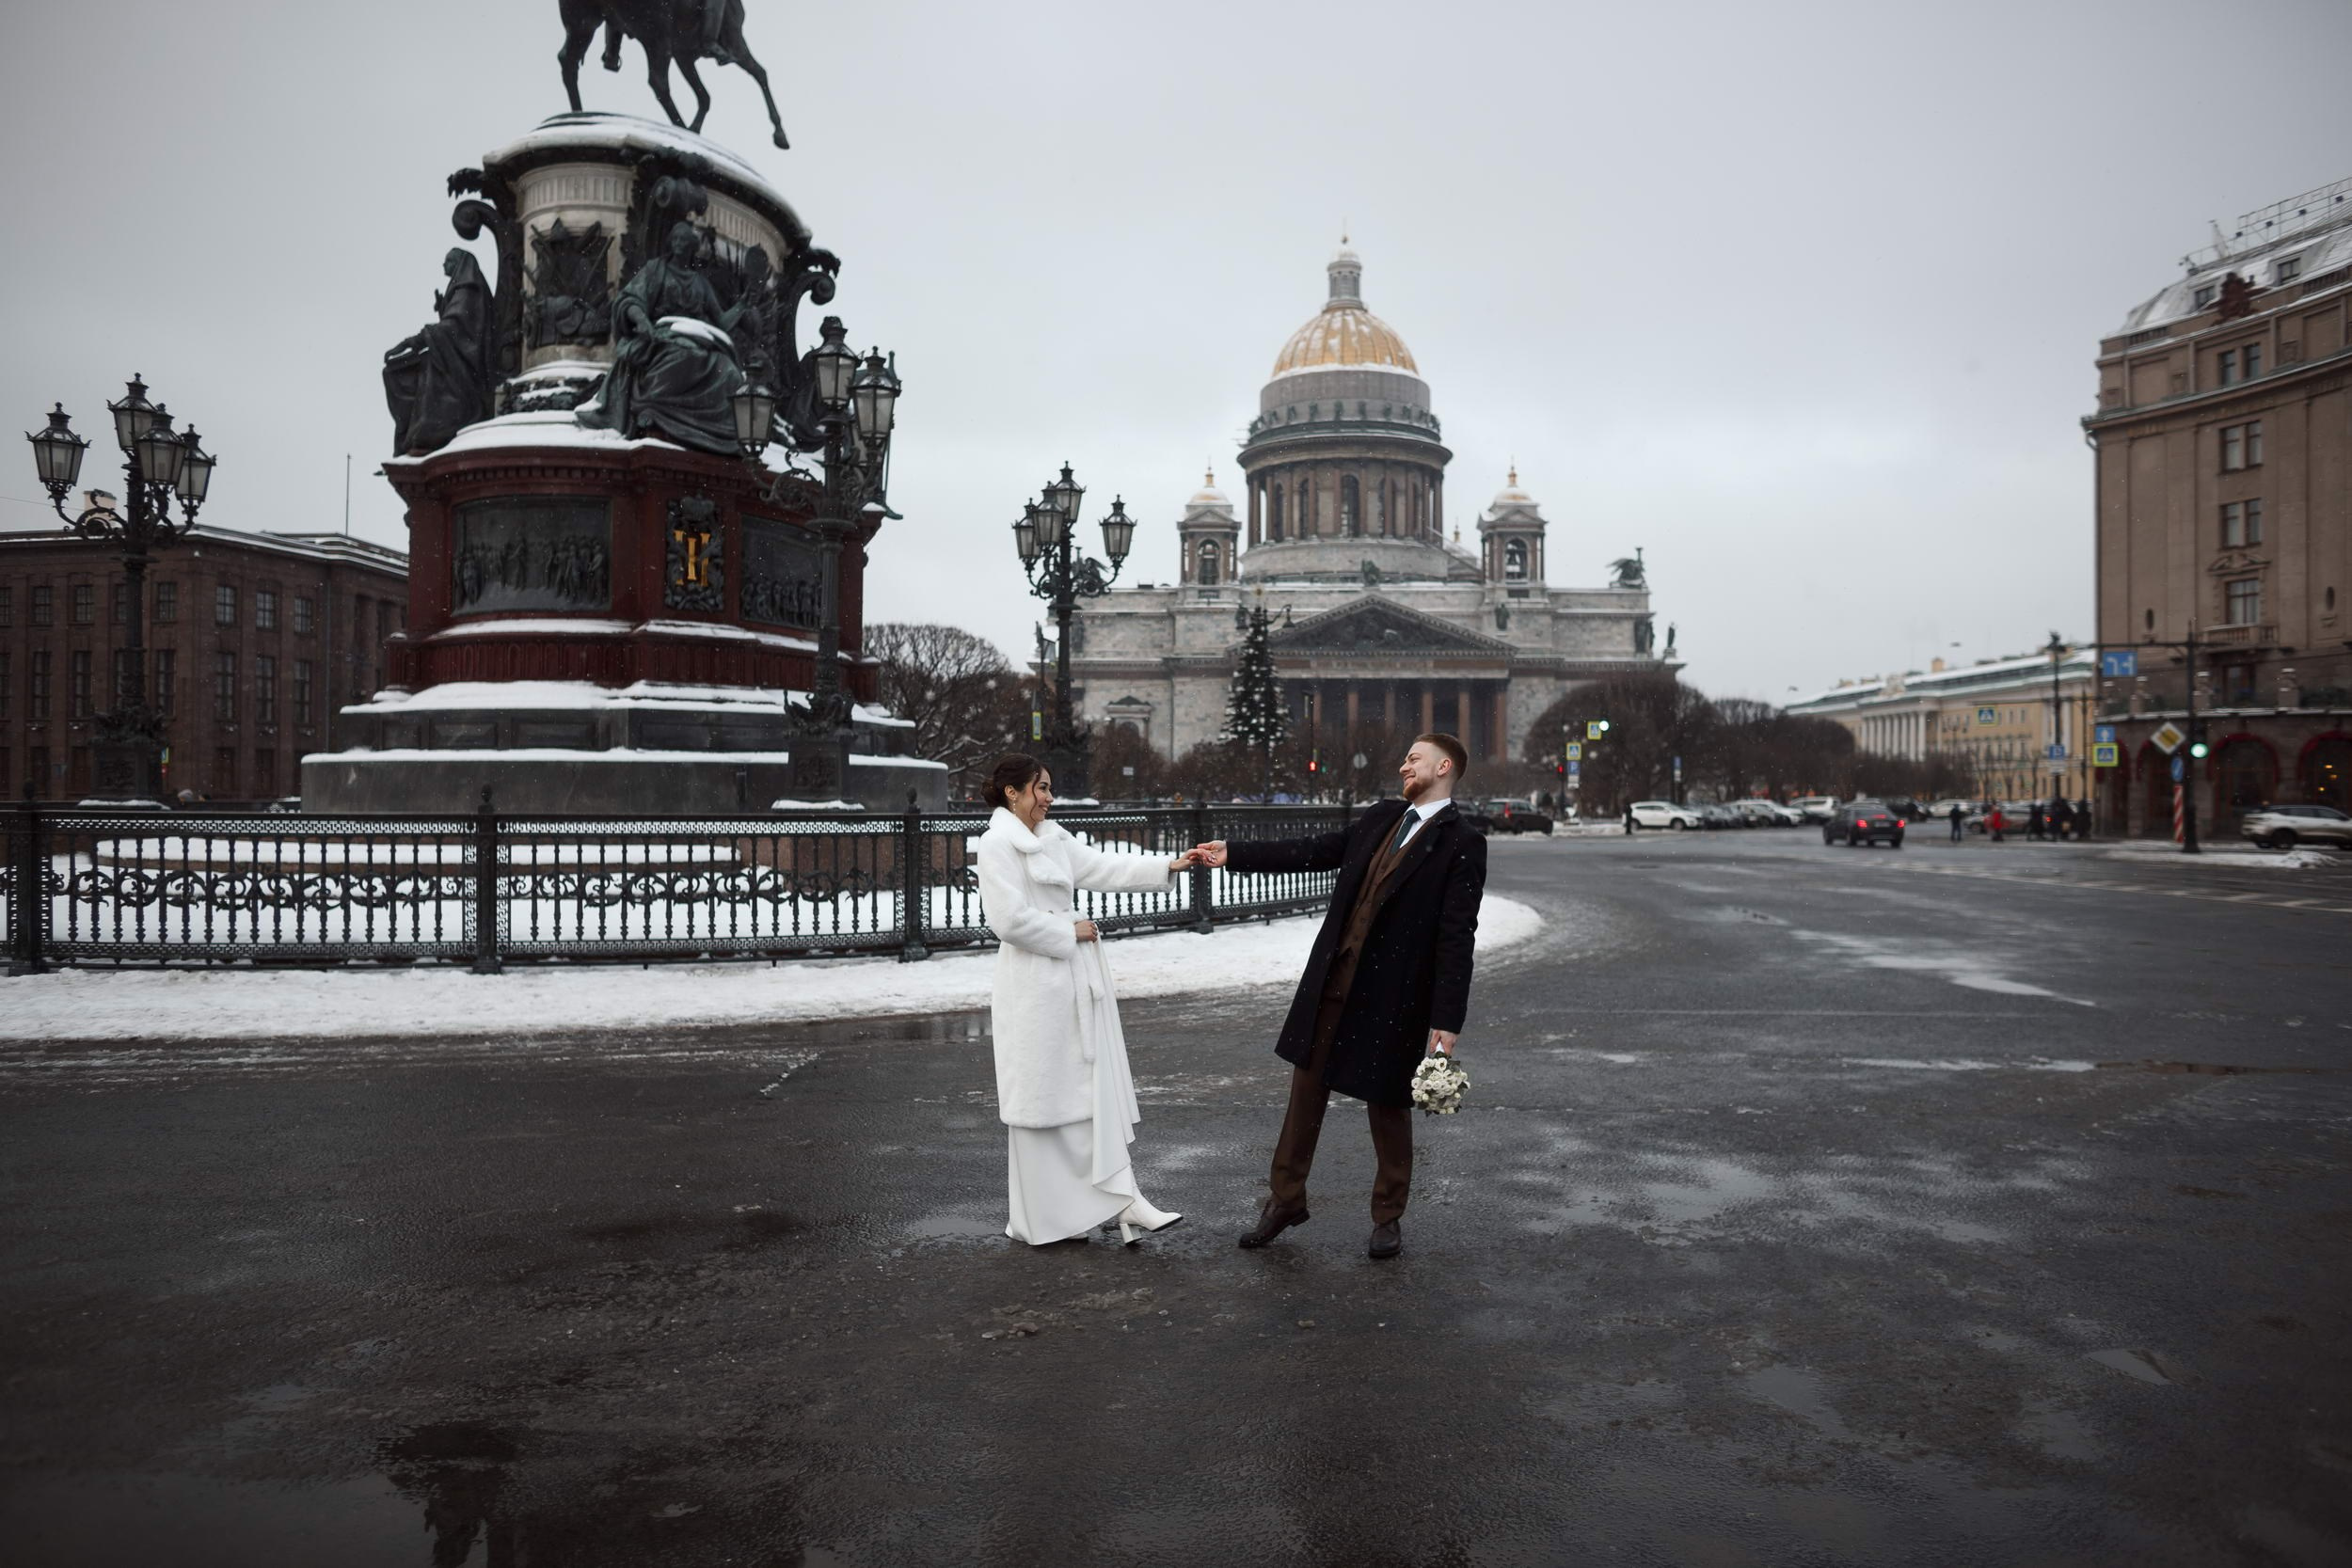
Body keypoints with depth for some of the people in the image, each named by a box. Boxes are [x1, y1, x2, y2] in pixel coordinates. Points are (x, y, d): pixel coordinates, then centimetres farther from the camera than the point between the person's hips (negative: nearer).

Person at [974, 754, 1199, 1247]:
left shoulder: (1052, 838, 13)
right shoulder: (998, 843, -12)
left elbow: (1105, 868, 10)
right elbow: (1010, 920, -20)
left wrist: (1169, 866, 2)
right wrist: (1070, 933, -11)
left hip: (1075, 980, 8)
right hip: (1035, 985, -8)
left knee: (1098, 1089, 7)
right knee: (1042, 1097, 1)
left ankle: (1119, 1198, 11)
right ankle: (1039, 1220, 12)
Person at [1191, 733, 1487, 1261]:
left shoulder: (1461, 845, -11)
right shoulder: (1380, 818, 8)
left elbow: (1457, 939, -15)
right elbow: (1314, 852, 14)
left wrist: (1447, 1021, -19)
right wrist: (1234, 855, 12)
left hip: (1392, 994, -6)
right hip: (1332, 980, 6)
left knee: (1387, 1105, 7)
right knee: (1306, 1089, 13)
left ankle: (1388, 1216, 26)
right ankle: (1286, 1199, 28)